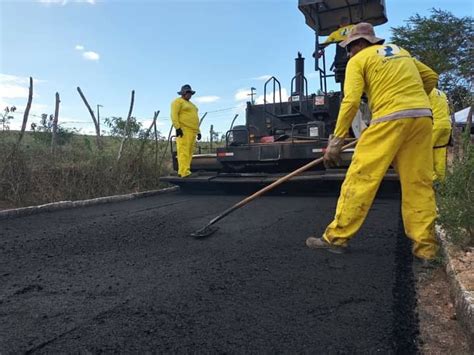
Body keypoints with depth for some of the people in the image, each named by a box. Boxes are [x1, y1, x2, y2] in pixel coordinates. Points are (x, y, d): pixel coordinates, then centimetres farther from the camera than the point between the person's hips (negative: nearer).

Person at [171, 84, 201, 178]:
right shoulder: (178, 101, 2)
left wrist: (198, 131, 21)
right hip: (183, 130, -8)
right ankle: (184, 172, -21)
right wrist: (177, 128, -21)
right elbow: (174, 115, -10)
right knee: (184, 151, -15)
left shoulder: (190, 104, 29)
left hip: (192, 131, 9)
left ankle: (185, 171, 2)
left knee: (189, 152, 2)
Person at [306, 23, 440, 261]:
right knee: (419, 183, 6)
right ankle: (425, 248, 9)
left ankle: (337, 237, 1)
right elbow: (431, 78, 28)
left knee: (360, 177, -4)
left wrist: (336, 140, -6)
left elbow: (351, 101, -6)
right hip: (423, 116, 7)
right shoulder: (401, 52, 26)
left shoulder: (358, 60, 8)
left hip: (390, 118, -6)